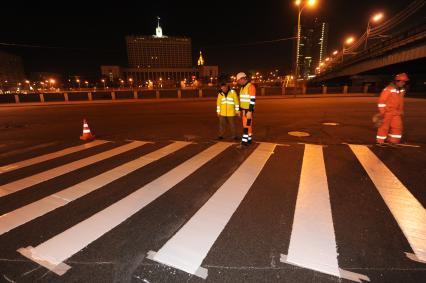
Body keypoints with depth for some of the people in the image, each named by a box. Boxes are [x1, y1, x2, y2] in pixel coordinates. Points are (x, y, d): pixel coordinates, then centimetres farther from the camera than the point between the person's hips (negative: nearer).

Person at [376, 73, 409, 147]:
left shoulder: (402, 90, 8)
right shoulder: (388, 89, -15)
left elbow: (400, 101, 19)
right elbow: (382, 101, -16)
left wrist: (401, 111, 19)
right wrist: (382, 112, -18)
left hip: (396, 113, 7)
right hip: (387, 113, -7)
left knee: (397, 127, 5)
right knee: (384, 127, 0)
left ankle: (392, 141, 17)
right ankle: (380, 141, 11)